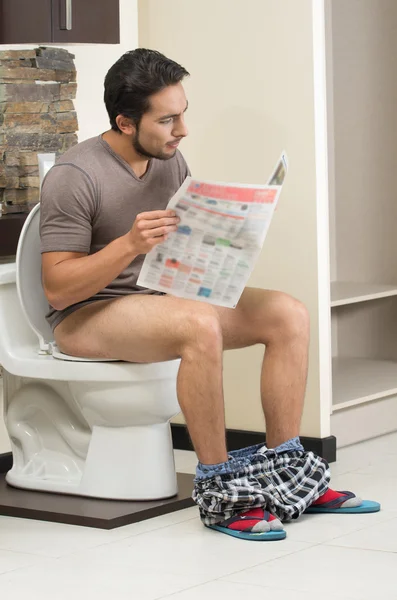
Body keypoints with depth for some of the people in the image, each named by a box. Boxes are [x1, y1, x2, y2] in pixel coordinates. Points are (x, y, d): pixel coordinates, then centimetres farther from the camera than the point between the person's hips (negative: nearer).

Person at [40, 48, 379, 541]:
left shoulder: (171, 162, 6)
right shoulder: (74, 177, -17)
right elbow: (57, 289, -20)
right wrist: (130, 244, -33)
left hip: (162, 298, 8)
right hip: (85, 316, -8)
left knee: (289, 315, -9)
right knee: (200, 326, -37)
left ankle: (285, 471, -6)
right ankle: (218, 491, -25)